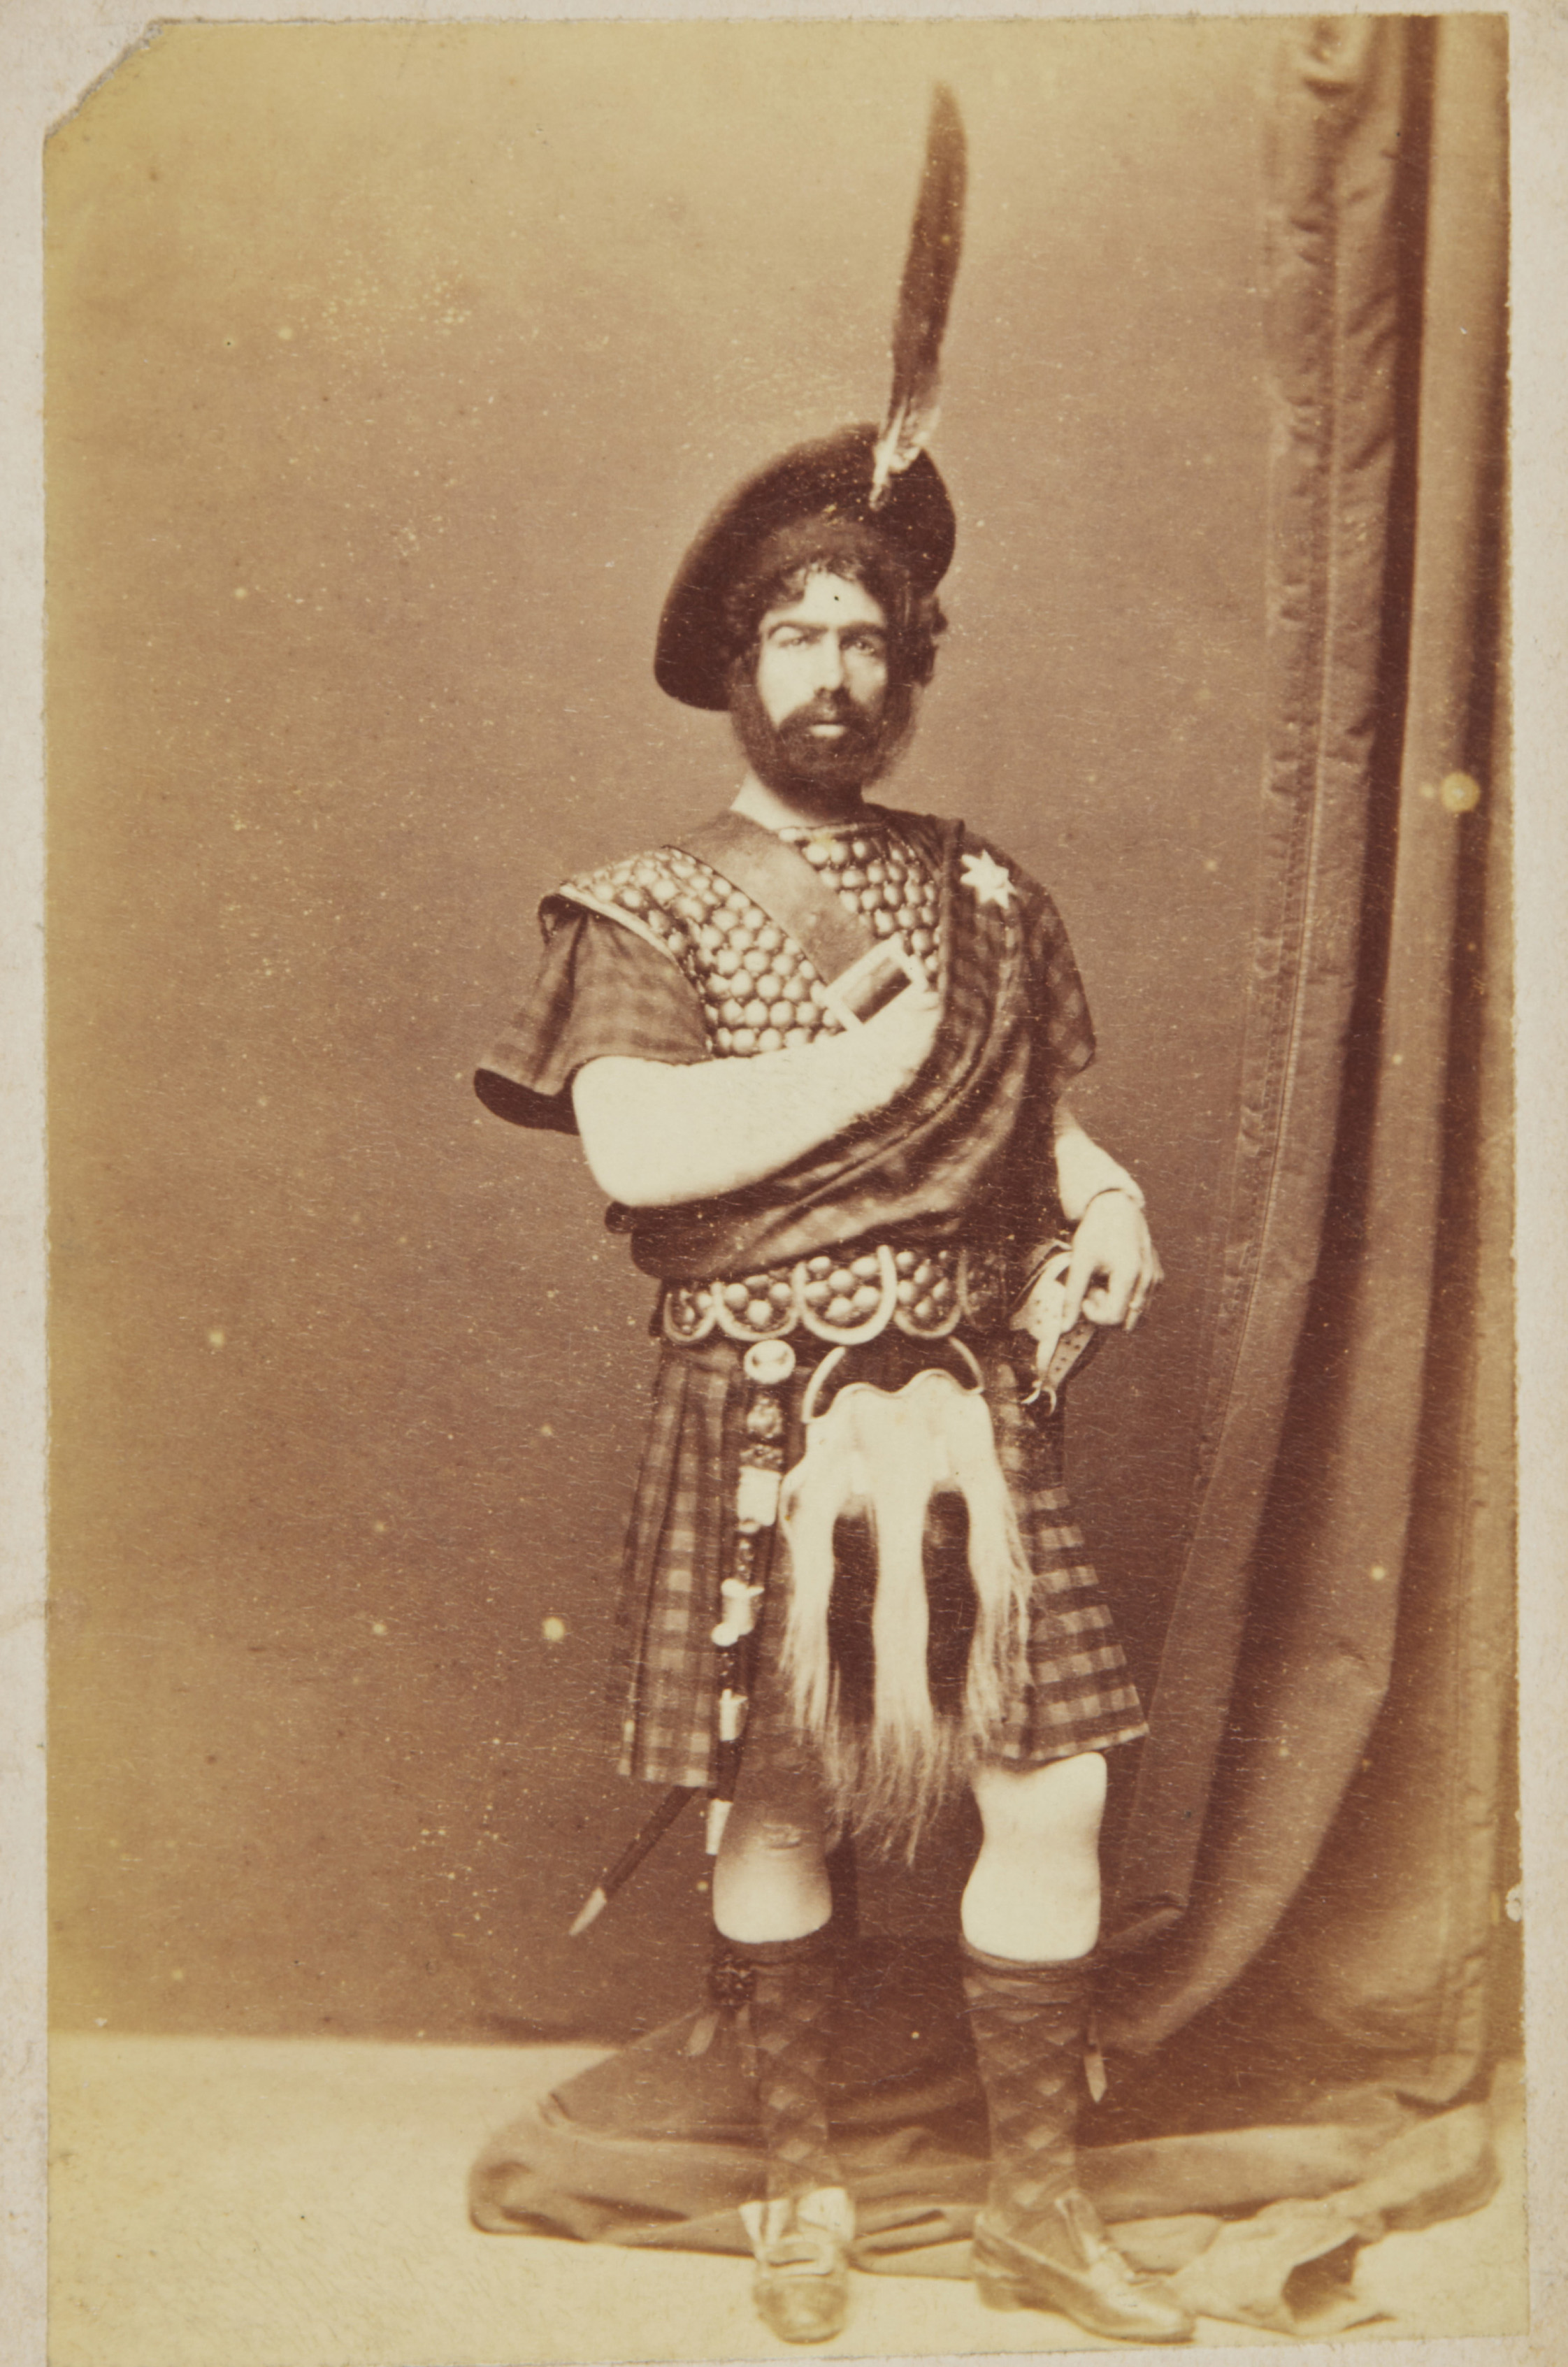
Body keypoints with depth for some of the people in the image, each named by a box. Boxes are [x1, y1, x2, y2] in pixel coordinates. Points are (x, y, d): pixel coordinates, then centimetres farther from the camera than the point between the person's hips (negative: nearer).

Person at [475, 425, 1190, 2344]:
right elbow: (640, 1150, -17)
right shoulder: (652, 912, 0)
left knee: (1053, 1788, 2)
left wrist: (1107, 1204, 1)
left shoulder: (983, 894, 12)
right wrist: (875, 1064, -12)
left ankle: (1036, 2207, 22)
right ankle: (801, 2187, 31)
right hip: (756, 1418, -3)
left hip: (973, 1399, 3)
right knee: (774, 1800, 8)